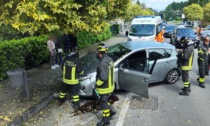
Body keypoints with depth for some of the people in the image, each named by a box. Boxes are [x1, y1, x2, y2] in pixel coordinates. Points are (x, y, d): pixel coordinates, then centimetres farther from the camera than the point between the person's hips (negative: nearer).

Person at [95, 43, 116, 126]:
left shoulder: (103, 63, -30)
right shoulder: (109, 59, -1)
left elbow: (103, 78, -33)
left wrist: (97, 84, -17)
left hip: (104, 88, -9)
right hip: (110, 85, 9)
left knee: (103, 103, 9)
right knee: (105, 101, 28)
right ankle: (110, 111, 42)